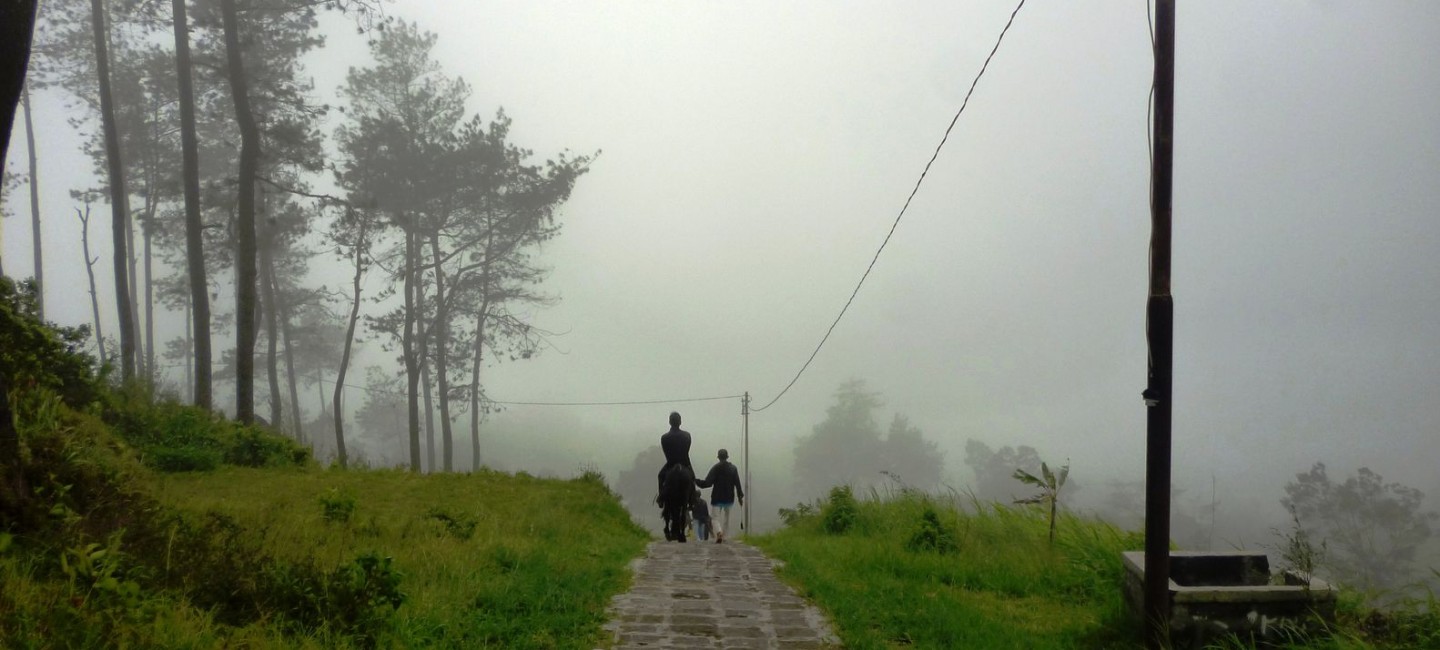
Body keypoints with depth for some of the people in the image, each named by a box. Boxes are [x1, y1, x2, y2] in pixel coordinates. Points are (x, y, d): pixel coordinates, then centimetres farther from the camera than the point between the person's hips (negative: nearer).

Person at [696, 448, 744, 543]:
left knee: (715, 518, 0)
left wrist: (696, 481, -4)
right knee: (726, 518, 19)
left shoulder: (715, 468, -9)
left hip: (717, 498, -3)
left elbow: (707, 483, -15)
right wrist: (740, 496, 8)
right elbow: (737, 484, 1)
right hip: (729, 498, 3)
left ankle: (719, 532, -28)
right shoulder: (733, 468, 3)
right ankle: (723, 537, 19)